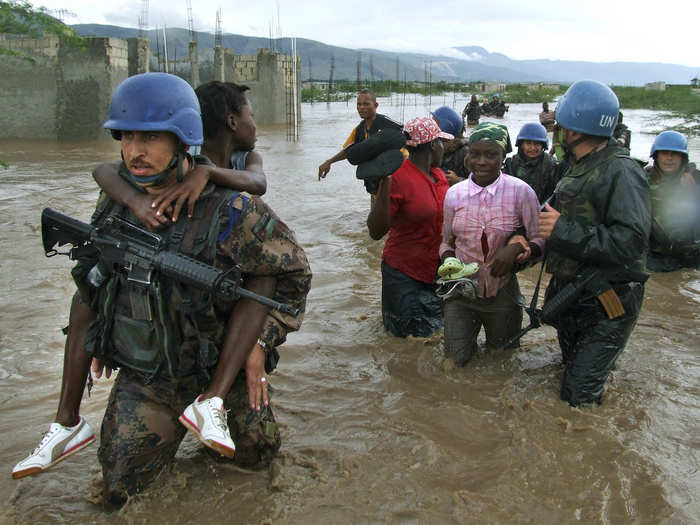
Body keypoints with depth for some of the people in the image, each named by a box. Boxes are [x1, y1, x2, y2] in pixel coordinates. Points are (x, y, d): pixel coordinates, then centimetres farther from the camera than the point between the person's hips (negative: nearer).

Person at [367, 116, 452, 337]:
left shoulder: (438, 174, 7)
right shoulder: (398, 177, -19)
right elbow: (376, 232, -25)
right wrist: (384, 185, -33)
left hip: (438, 271, 8)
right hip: (405, 276, -7)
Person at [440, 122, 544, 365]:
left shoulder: (520, 192, -11)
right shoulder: (454, 193, -2)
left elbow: (541, 240, -7)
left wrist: (518, 248, -26)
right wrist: (448, 260, -11)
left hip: (502, 294, -1)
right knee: (456, 361, 7)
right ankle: (469, 341, 38)